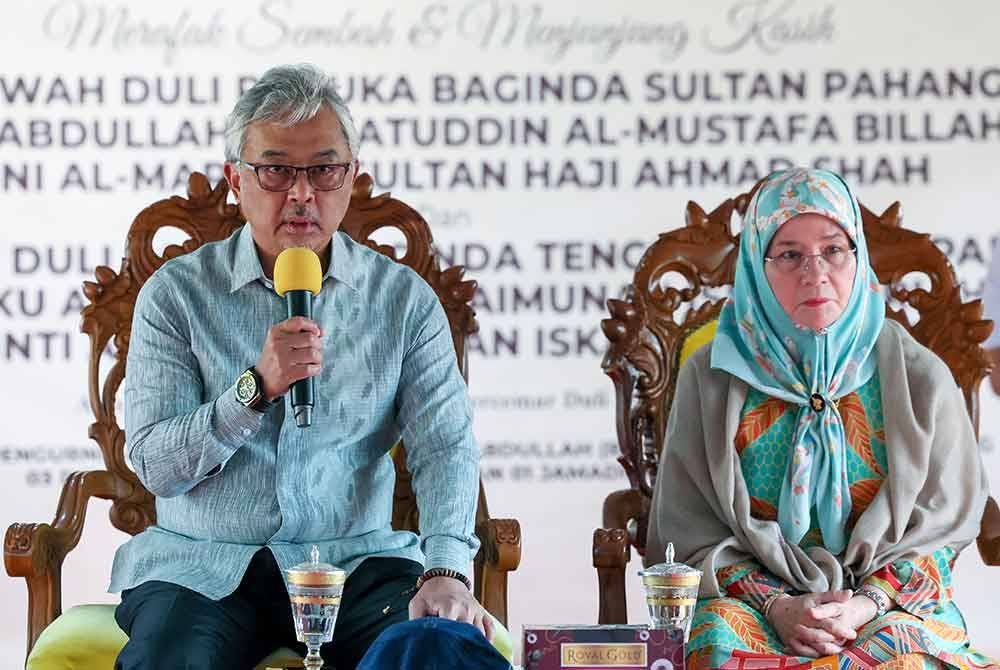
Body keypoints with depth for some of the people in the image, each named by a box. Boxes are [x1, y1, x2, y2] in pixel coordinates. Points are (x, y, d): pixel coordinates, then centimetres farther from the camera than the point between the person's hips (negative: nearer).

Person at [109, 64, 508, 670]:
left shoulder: (404, 299, 6)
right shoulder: (176, 294, 3)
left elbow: (446, 444, -4)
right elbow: (155, 465, -4)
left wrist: (446, 569, -22)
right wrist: (257, 388, -20)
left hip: (355, 556, 1)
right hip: (203, 564, -1)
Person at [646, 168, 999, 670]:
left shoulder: (919, 378, 4)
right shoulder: (712, 377, 4)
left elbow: (940, 525, 5)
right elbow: (689, 533, 3)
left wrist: (867, 605, -13)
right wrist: (774, 605, -14)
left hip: (890, 604, 0)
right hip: (748, 598, 0)